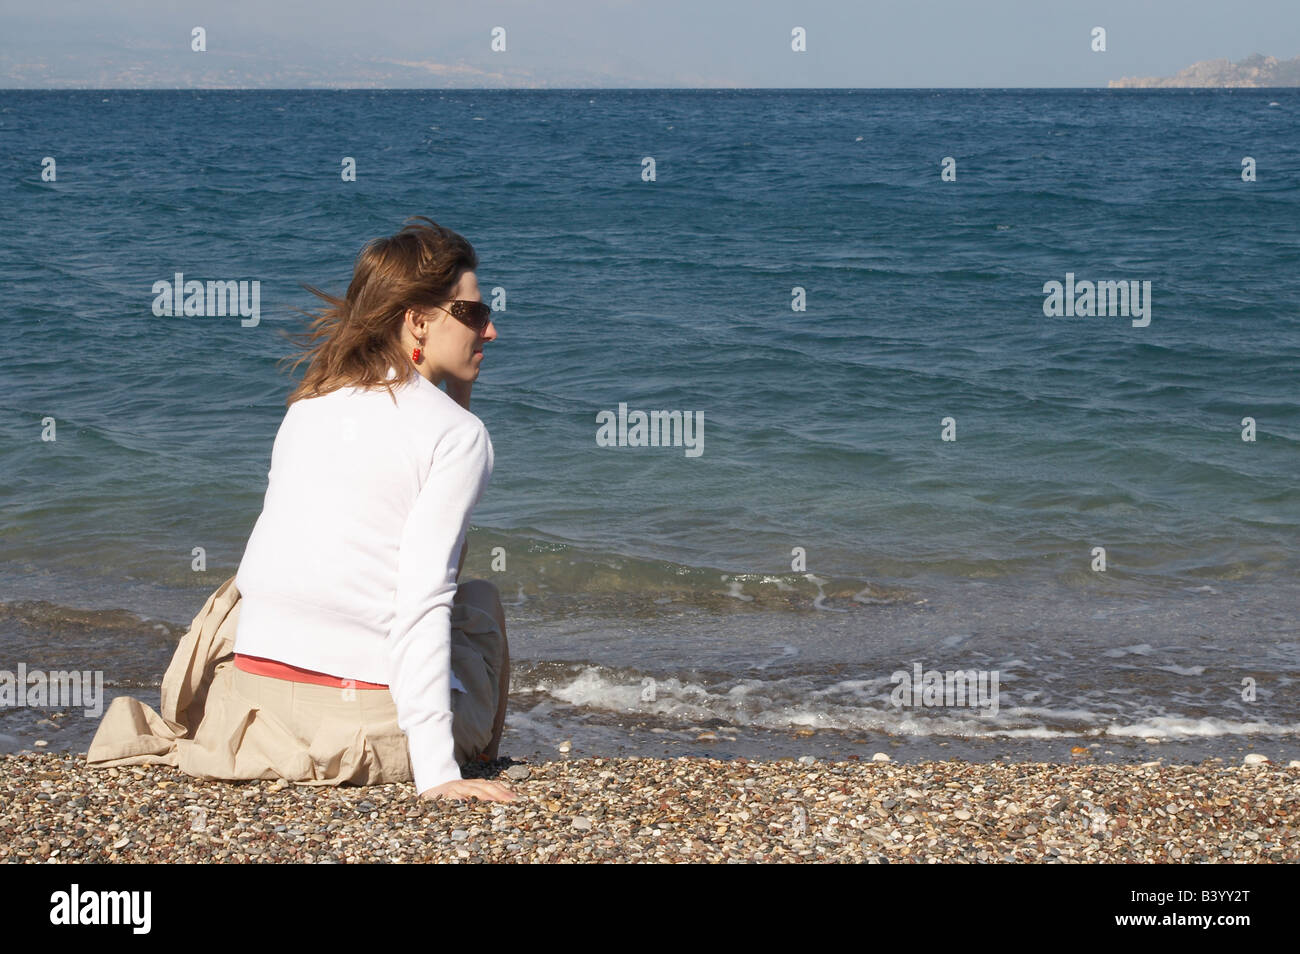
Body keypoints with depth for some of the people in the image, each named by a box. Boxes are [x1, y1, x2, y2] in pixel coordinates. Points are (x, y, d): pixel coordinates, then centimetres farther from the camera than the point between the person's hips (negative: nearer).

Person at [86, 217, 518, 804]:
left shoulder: (307, 407, 12)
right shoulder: (459, 435, -6)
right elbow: (422, 601, -16)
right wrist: (435, 774, -19)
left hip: (254, 684, 5)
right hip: (368, 727, -5)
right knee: (480, 599, 25)